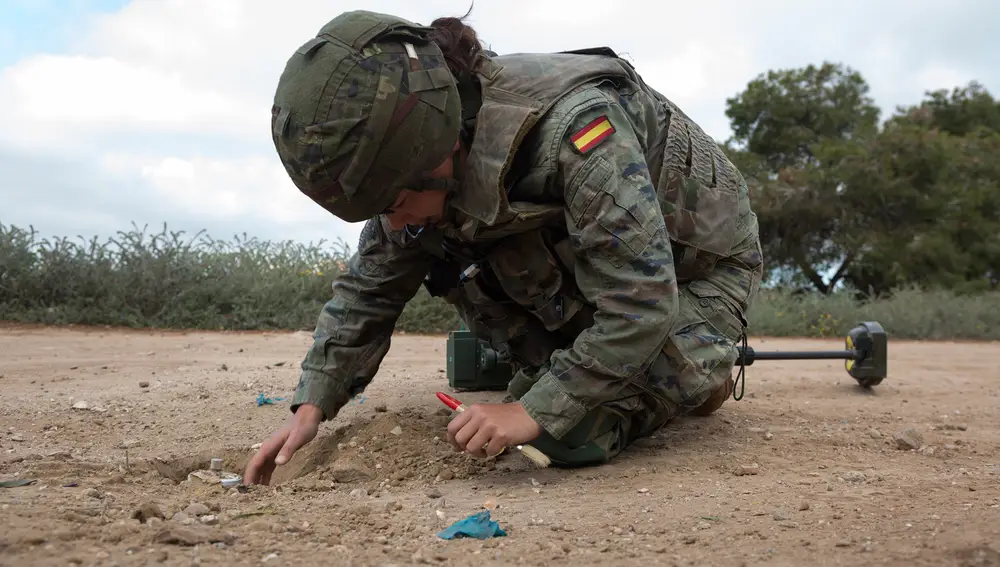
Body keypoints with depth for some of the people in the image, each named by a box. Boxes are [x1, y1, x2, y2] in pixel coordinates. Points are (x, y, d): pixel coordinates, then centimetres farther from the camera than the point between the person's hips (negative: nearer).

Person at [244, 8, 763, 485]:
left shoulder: (575, 128, -40)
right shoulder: (418, 163, -16)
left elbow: (641, 304, -38)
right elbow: (370, 286, -5)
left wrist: (535, 412, -34)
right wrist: (311, 406, -13)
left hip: (698, 260, -7)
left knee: (573, 436, -23)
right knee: (452, 263, -16)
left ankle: (694, 373, 5)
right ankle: (560, 373, 4)